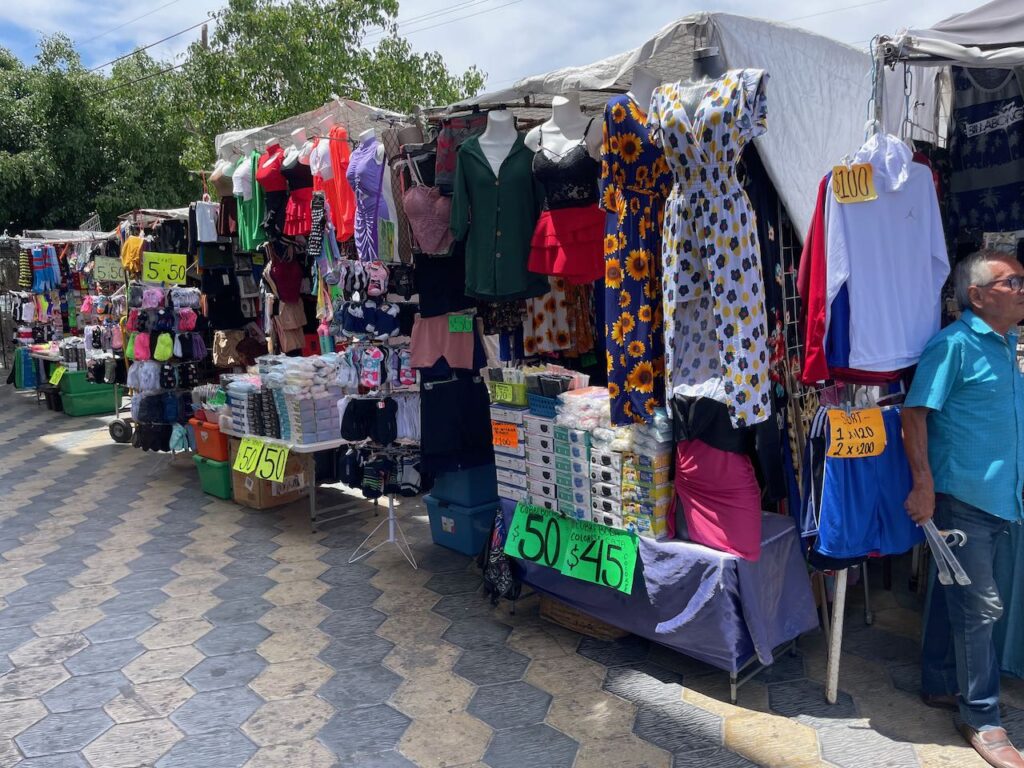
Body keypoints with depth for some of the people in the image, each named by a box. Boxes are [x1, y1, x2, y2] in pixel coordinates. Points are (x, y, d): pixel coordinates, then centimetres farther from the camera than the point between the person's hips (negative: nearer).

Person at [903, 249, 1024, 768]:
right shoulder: (954, 344, -12)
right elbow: (915, 412, -16)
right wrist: (924, 484, -20)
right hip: (961, 497, -8)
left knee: (953, 596, 17)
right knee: (979, 607, -2)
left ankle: (939, 685, 31)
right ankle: (982, 720, 11)